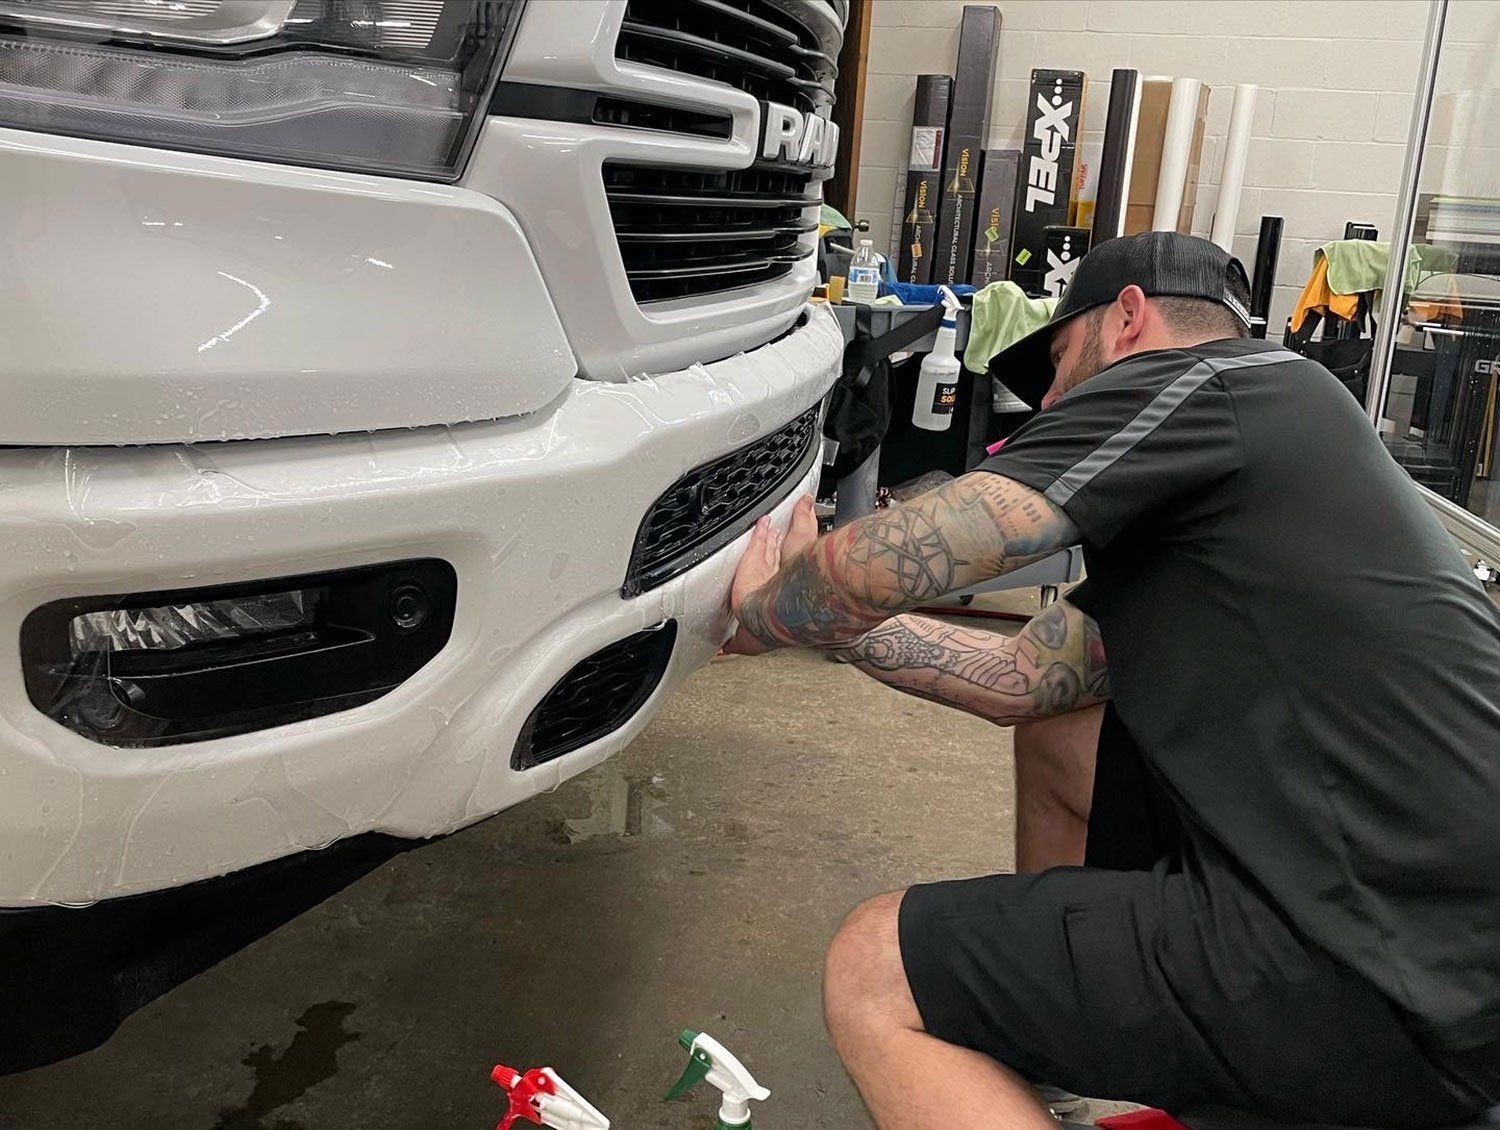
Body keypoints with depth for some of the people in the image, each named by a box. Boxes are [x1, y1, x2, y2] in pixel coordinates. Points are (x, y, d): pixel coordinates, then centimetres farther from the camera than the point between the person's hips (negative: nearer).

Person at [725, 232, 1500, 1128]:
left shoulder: (1198, 378, -7)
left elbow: (878, 568, -12)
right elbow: (1022, 679, 19)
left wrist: (759, 616, 9)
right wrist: (819, 611, 22)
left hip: (1398, 980, -10)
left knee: (872, 974, -8)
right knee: (1055, 726, 22)